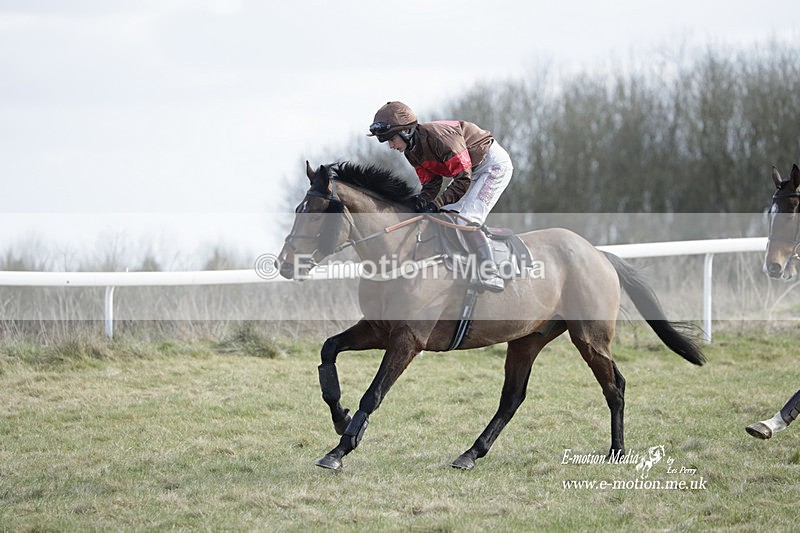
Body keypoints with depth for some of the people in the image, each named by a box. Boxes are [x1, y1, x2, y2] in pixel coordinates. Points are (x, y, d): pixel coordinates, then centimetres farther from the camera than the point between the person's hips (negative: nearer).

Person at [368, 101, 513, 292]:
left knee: (468, 218, -19)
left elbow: (463, 180, -31)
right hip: (471, 169, 10)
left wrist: (435, 205, -34)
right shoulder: (411, 151, -4)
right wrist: (421, 203, -20)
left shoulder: (440, 136, -33)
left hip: (495, 164, -10)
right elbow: (431, 184, 0)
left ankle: (490, 275, -12)